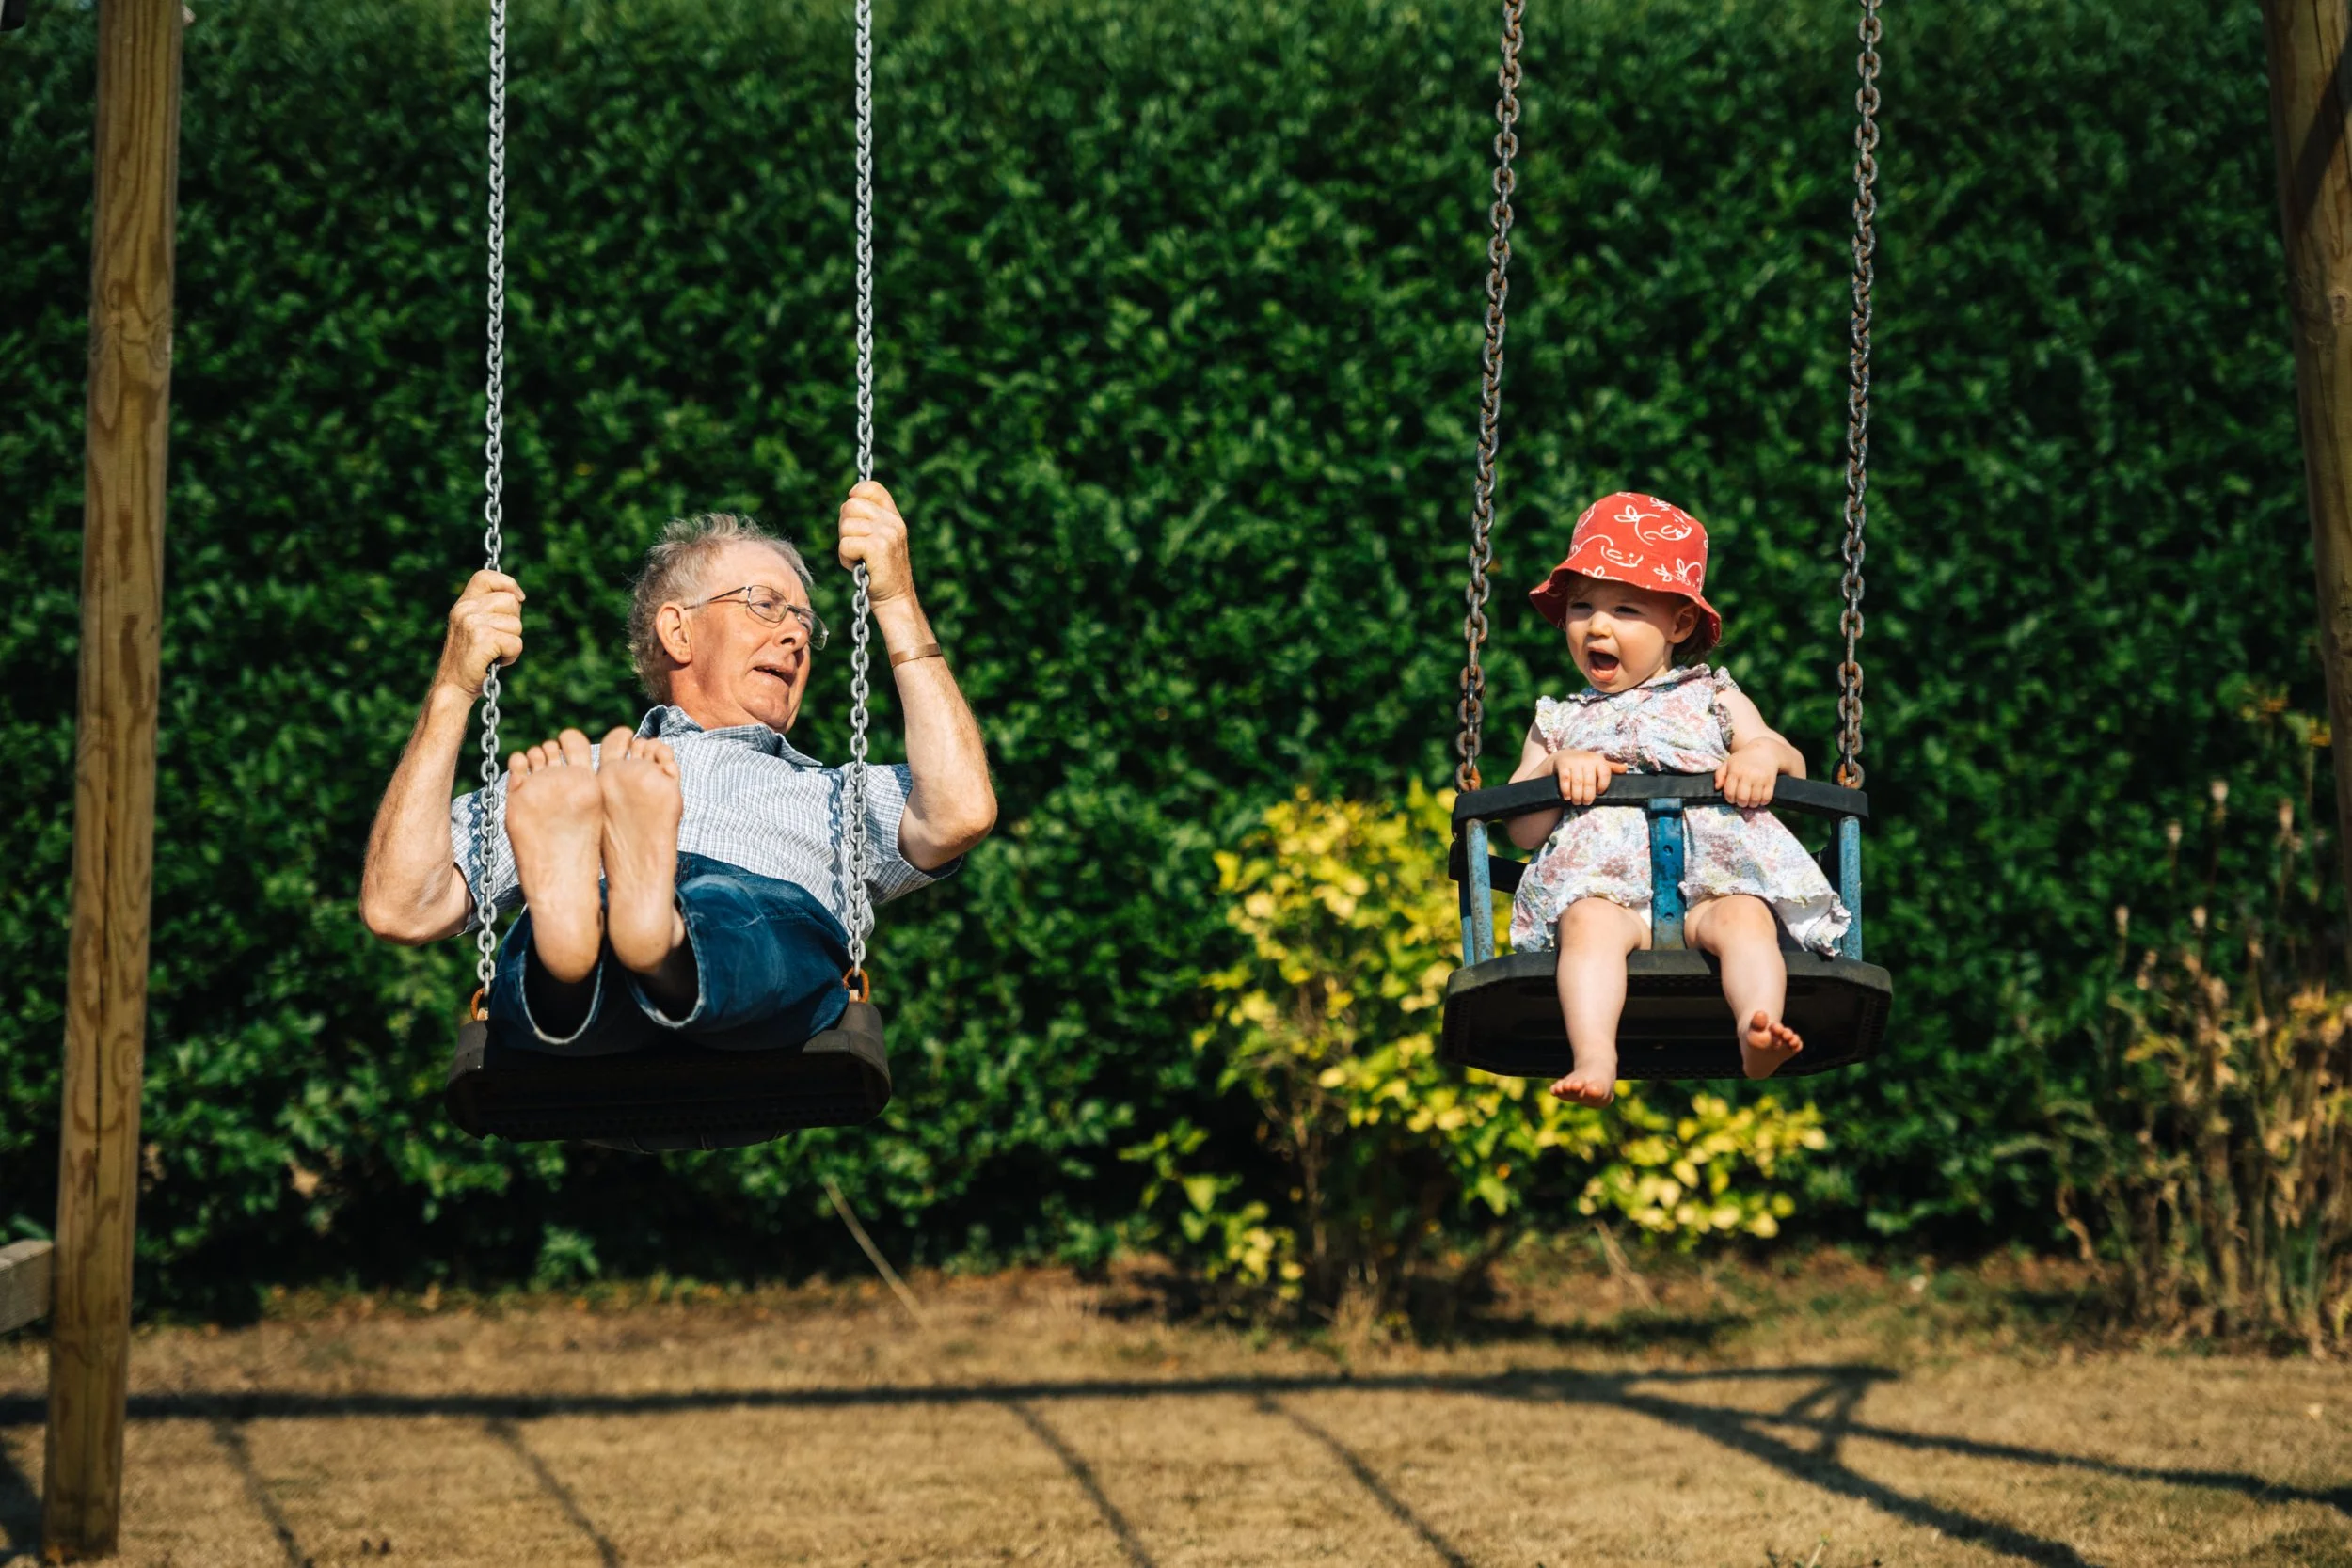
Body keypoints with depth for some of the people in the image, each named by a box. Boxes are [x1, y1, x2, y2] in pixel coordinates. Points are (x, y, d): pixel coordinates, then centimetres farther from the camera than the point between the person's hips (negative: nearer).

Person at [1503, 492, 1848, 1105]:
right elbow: (1523, 832, 17)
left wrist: (1765, 754, -6)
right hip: (1604, 885, 0)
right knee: (1589, 922, -35)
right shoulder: (1559, 722, 26)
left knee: (1743, 916, -34)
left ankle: (1757, 1035, -57)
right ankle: (1595, 1059, -54)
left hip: (1714, 876, 0)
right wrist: (1559, 768, -2)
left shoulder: (1712, 699, 25)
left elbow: (1793, 766, 18)